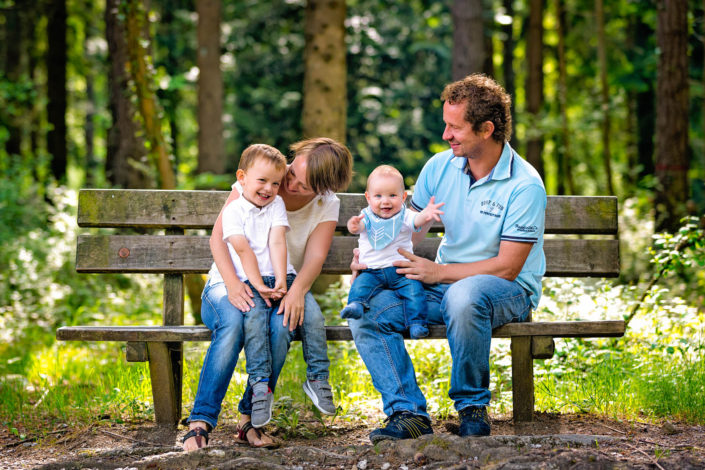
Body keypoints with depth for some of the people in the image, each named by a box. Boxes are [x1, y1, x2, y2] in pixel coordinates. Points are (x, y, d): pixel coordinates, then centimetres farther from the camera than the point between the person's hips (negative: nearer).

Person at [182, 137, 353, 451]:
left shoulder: (327, 205, 2)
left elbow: (315, 257, -10)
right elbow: (218, 237, -10)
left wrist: (297, 289, -33)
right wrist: (233, 283, -28)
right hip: (228, 285, -2)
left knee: (282, 325, -35)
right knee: (233, 322, -37)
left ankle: (249, 419, -25)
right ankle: (200, 424, -38)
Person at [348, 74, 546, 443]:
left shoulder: (525, 185, -15)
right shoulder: (439, 167, 3)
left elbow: (507, 267, -18)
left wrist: (437, 272, -24)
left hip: (510, 292, -6)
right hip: (444, 286, 6)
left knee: (464, 294, -41)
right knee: (366, 309, -17)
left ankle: (472, 408, -20)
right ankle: (408, 413, -20)